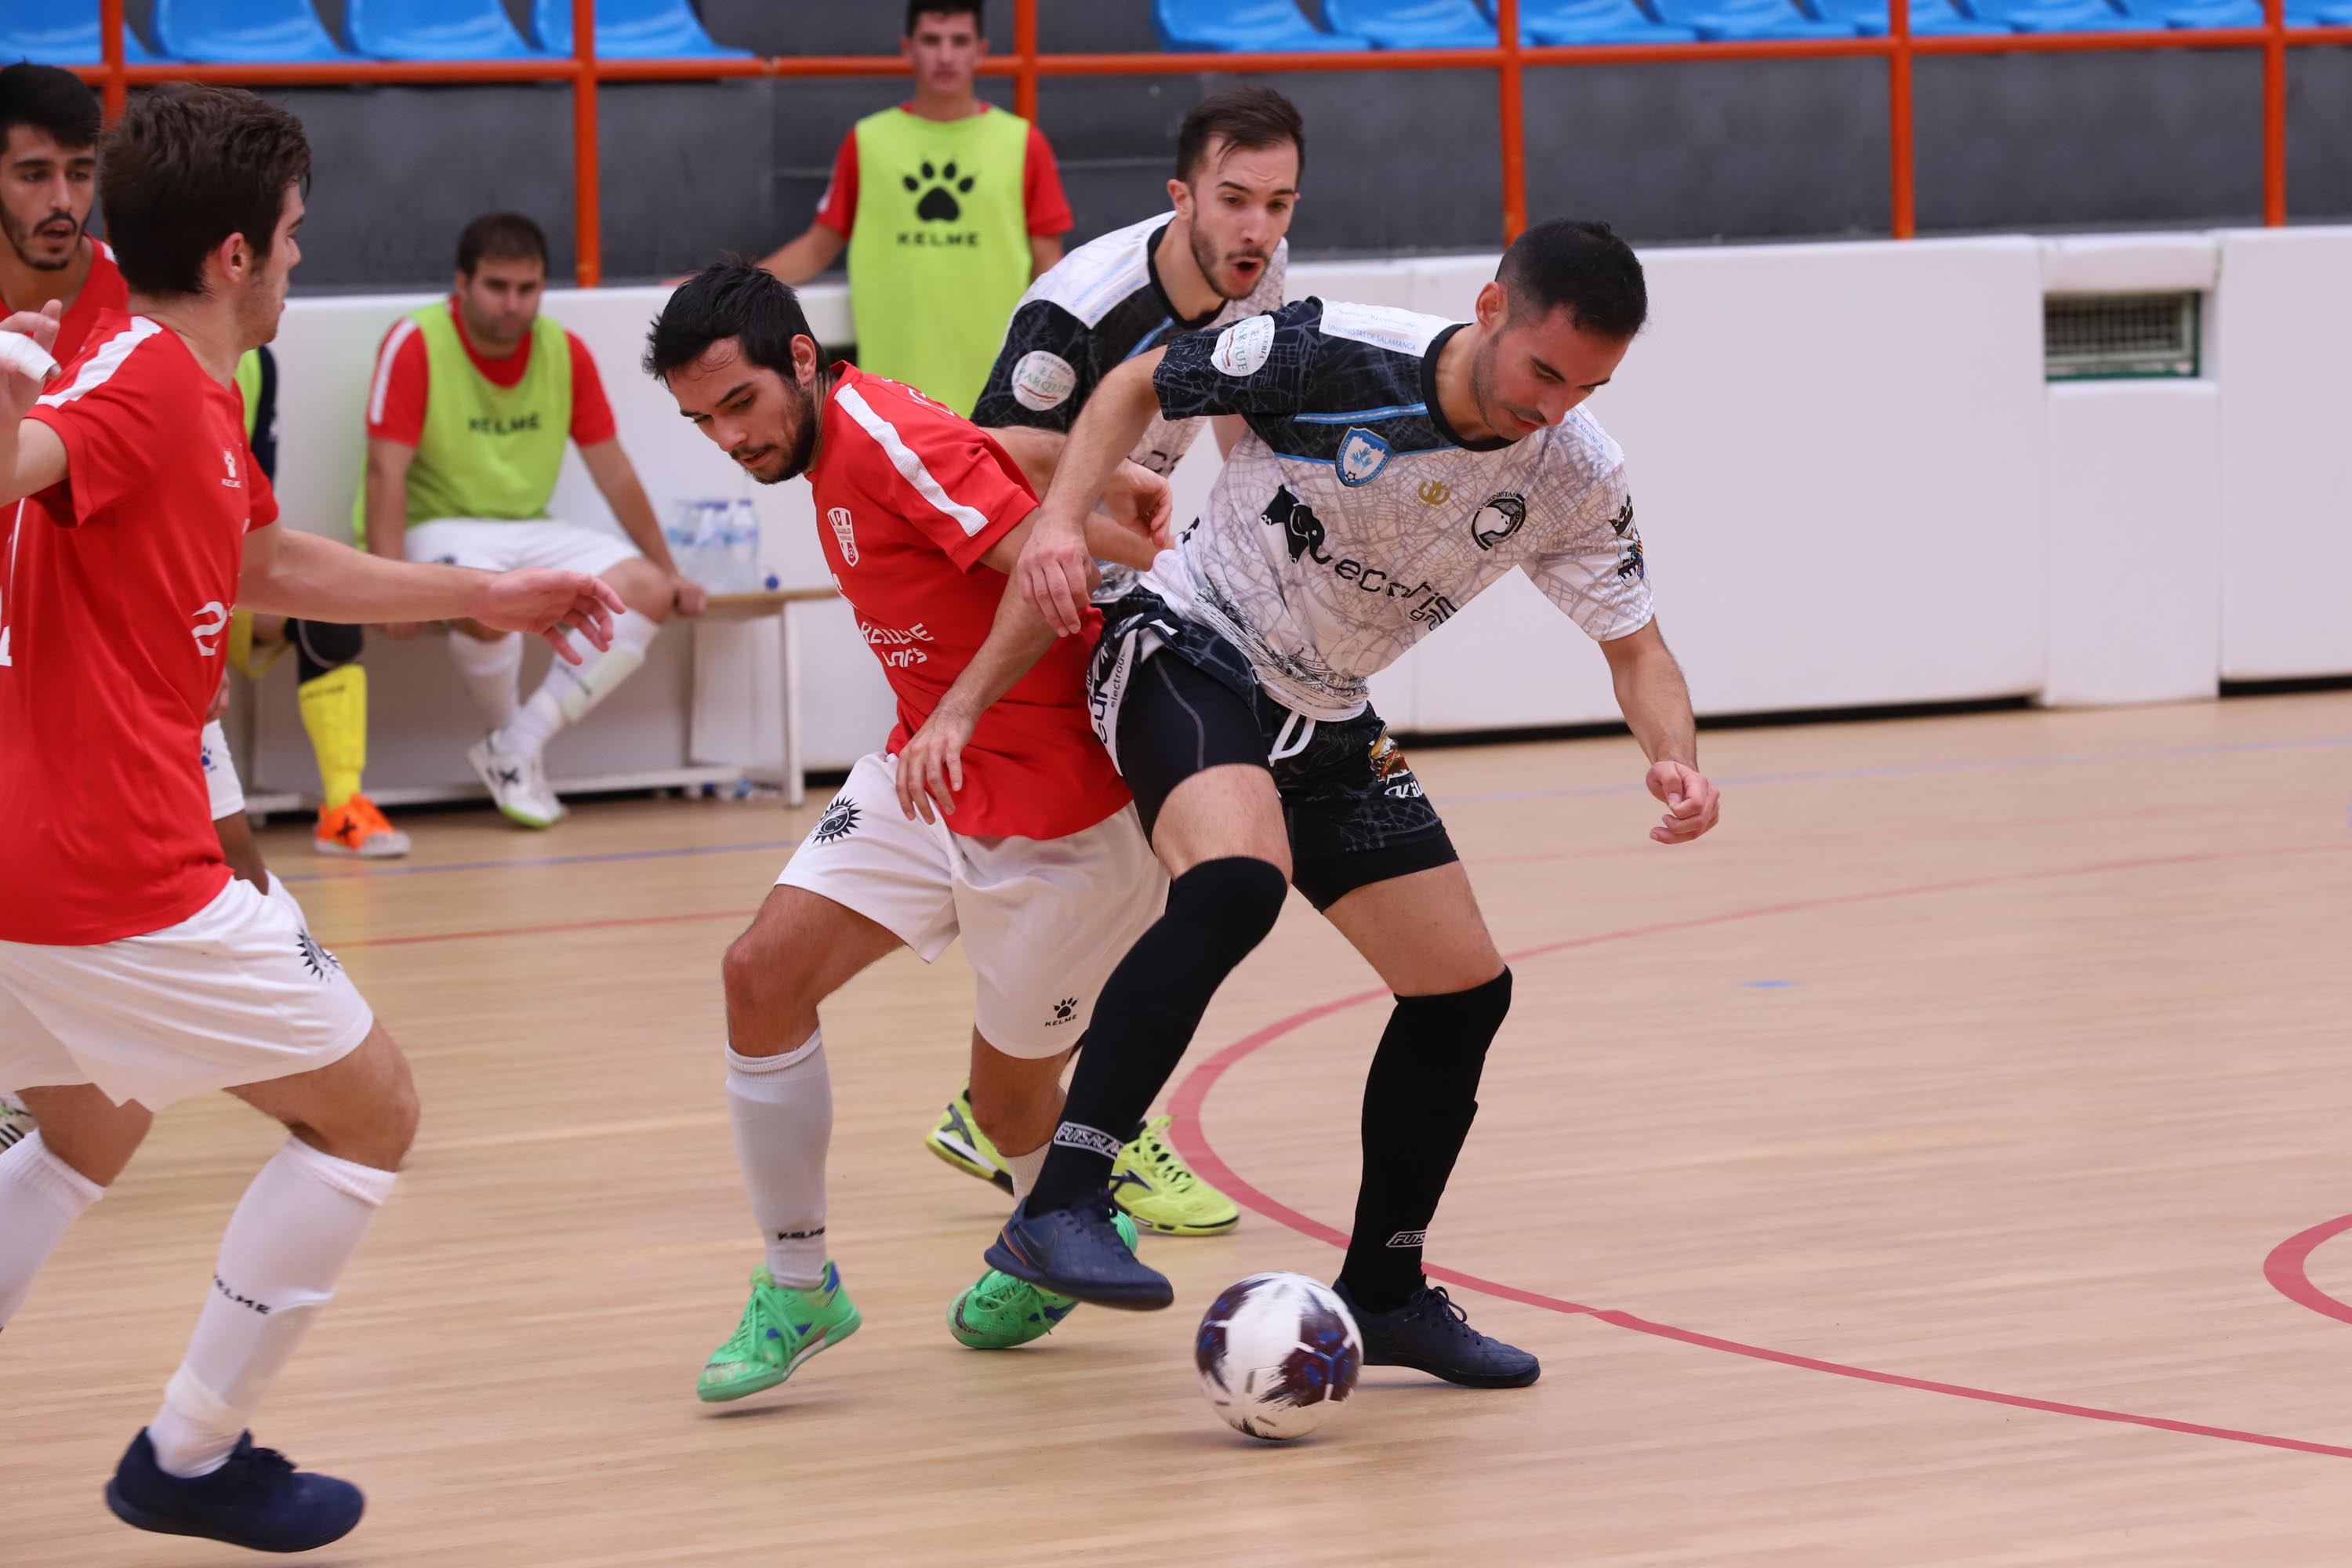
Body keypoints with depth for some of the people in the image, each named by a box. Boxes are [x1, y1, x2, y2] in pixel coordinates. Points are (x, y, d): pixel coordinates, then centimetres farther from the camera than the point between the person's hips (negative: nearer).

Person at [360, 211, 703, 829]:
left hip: (528, 531, 6)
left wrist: (668, 571, 13)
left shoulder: (565, 352, 3)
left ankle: (518, 749, -15)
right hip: (437, 528, -6)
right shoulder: (415, 344, -12)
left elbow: (611, 469, 11)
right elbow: (387, 471, -17)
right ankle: (511, 739, -8)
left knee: (645, 589, -18)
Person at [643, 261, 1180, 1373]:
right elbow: (1019, 460, 15)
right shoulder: (836, 451, 7)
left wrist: (959, 713, -37)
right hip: (930, 778, 8)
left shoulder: (887, 436, -21)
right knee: (764, 971, -9)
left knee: (1008, 1091, 5)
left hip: (1053, 810, -8)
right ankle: (797, 1284, 2)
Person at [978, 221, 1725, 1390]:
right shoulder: (1330, 354, -22)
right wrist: (1062, 519, -23)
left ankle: (1386, 1292, 24)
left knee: (1466, 989, 5)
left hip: (1324, 723, 7)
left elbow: (1634, 645, 1)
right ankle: (1059, 1209, -38)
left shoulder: (1575, 478, -9)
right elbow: (1137, 386, -8)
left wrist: (1674, 756, -20)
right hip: (1189, 651, -7)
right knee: (1237, 883, -36)